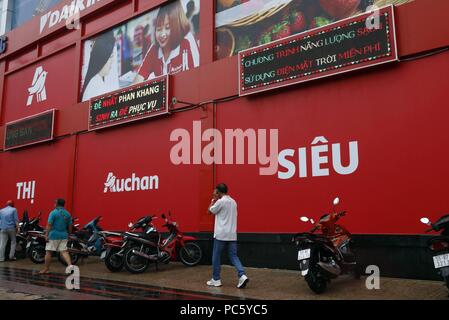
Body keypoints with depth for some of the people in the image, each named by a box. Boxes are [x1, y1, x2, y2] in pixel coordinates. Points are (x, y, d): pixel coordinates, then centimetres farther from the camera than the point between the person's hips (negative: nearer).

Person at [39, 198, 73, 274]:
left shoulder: (53, 213, -8)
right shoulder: (67, 214, 9)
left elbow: (49, 225, -12)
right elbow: (70, 226, 12)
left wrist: (46, 235, -9)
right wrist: (68, 235, 21)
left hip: (53, 235, -5)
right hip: (64, 236, 5)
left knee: (49, 252, 6)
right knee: (64, 251, 2)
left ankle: (46, 269, 14)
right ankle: (70, 265, -17)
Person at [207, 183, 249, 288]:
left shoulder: (220, 201, -11)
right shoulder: (233, 202, 13)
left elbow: (210, 211, -1)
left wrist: (213, 199, 6)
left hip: (221, 234, -6)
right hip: (232, 234, 6)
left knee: (216, 256, 7)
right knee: (233, 256, 7)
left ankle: (216, 279, 14)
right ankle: (242, 275, -10)